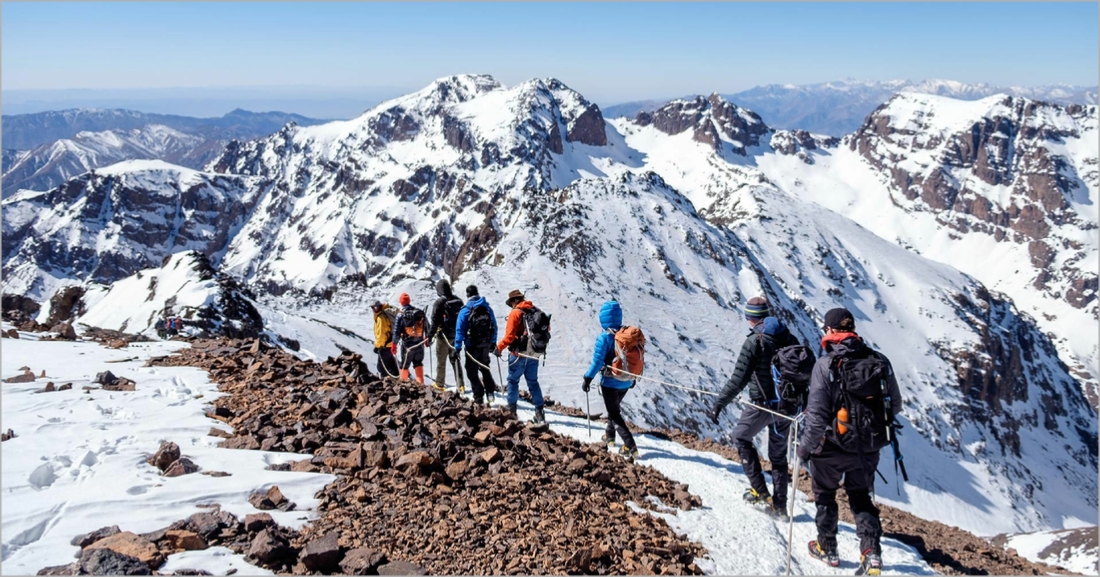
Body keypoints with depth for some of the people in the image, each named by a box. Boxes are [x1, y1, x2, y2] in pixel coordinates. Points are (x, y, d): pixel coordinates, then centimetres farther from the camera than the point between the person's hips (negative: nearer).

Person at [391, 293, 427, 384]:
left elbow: (396, 331, -11)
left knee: (404, 366, 12)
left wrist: (394, 344, 1)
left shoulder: (400, 315, -14)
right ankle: (420, 383, 12)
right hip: (419, 344, 3)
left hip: (407, 345, -3)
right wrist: (426, 339, 21)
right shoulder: (420, 312, -3)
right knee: (418, 364, 17)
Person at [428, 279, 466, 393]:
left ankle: (439, 384, 20)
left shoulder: (439, 302, -15)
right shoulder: (458, 301, 4)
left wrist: (429, 336, -11)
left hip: (443, 336, -5)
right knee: (455, 360, 13)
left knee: (441, 361, 9)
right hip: (456, 336, 5)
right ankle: (461, 385, 9)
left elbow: (434, 322, -16)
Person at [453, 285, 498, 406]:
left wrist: (457, 348, -10)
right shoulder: (487, 308, 3)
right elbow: (494, 326, 9)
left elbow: (460, 330, -13)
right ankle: (490, 393, 18)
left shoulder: (465, 310, -11)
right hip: (486, 344, 5)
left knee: (472, 371, 4)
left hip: (472, 345, -5)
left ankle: (479, 397, 2)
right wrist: (493, 342, 18)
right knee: (485, 368, 23)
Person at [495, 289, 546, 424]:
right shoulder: (536, 311, 5)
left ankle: (511, 410, 12)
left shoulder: (515, 313, -12)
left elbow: (509, 336, -17)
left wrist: (499, 347, -5)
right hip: (534, 353, 5)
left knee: (513, 380, 9)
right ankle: (539, 412, 8)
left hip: (518, 353, -5)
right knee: (533, 382, 12)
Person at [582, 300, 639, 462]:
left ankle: (630, 447, -8)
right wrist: (633, 376, 21)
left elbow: (597, 361, -19)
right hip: (626, 381, 6)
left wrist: (588, 379, -9)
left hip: (610, 382, -6)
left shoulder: (604, 337, -19)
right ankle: (609, 436, 43)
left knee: (615, 414, 2)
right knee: (615, 407, 28)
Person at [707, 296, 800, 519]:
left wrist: (719, 404, -14)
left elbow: (739, 378, -18)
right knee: (778, 453, 16)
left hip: (762, 403, -6)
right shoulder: (789, 338, 5)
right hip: (786, 404, 6)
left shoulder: (755, 341, -14)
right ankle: (780, 505, 19)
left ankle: (760, 490, 9)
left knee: (741, 437, 17)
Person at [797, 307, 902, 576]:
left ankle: (827, 549, 32)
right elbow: (895, 406, 4)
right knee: (861, 496, 23)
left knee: (824, 493, 21)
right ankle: (871, 552, 11)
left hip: (834, 445, -4)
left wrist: (806, 446, -6)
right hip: (869, 448, 4)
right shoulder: (880, 361, -6)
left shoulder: (826, 364, -19)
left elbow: (817, 415, -19)